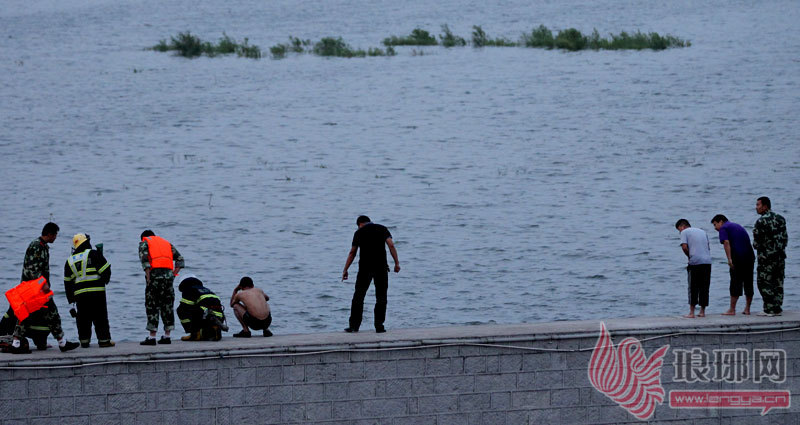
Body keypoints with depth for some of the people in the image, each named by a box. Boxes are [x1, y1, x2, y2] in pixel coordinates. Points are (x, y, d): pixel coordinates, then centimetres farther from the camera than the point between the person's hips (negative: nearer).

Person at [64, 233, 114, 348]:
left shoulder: (69, 261, 12)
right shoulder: (93, 254, -4)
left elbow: (68, 282, 16)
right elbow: (105, 270, -6)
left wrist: (71, 298, 21)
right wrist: (105, 280, 14)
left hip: (79, 294, 4)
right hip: (96, 291, -4)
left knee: (83, 318, 10)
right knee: (100, 317, 2)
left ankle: (84, 341, 10)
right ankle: (104, 340, 2)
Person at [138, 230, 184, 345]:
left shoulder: (144, 243, 13)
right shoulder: (166, 243, 27)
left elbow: (144, 258, -8)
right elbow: (179, 259, 16)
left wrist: (148, 276, -10)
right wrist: (174, 273, 11)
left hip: (155, 274, -4)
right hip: (168, 274, 4)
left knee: (152, 306, -1)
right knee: (167, 305, 11)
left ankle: (152, 337, -6)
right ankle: (167, 336, 12)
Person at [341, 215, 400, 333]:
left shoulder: (359, 232, 7)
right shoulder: (382, 229, 8)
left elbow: (352, 253, 6)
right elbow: (391, 245, -5)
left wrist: (345, 270, 11)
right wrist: (397, 263, -4)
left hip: (364, 267, 0)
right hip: (381, 266, 0)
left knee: (358, 296, 7)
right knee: (381, 297, 6)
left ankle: (354, 325, 4)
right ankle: (379, 326, 1)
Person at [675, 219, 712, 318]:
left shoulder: (685, 232, 4)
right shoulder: (703, 231, 22)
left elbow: (684, 247, -9)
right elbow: (708, 247, 18)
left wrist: (690, 257, 6)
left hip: (695, 262, -5)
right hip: (707, 261, 5)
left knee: (693, 288, 0)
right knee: (704, 288, 10)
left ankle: (691, 313, -2)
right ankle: (702, 311, 11)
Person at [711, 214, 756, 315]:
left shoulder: (723, 228, 2)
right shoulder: (737, 226, 27)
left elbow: (726, 242, -14)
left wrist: (729, 259, -18)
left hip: (738, 258, -7)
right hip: (750, 257, 7)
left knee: (736, 283, -4)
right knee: (748, 283, 11)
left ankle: (732, 310, -3)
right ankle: (747, 309, 15)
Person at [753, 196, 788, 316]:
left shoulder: (761, 221, -13)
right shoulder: (781, 219, 8)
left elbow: (756, 243, -10)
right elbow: (785, 239, 11)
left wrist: (756, 245, 11)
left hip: (767, 257, -7)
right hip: (780, 255, 7)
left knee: (764, 283, -1)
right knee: (778, 284, 10)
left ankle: (769, 309, -6)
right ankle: (777, 309, 11)